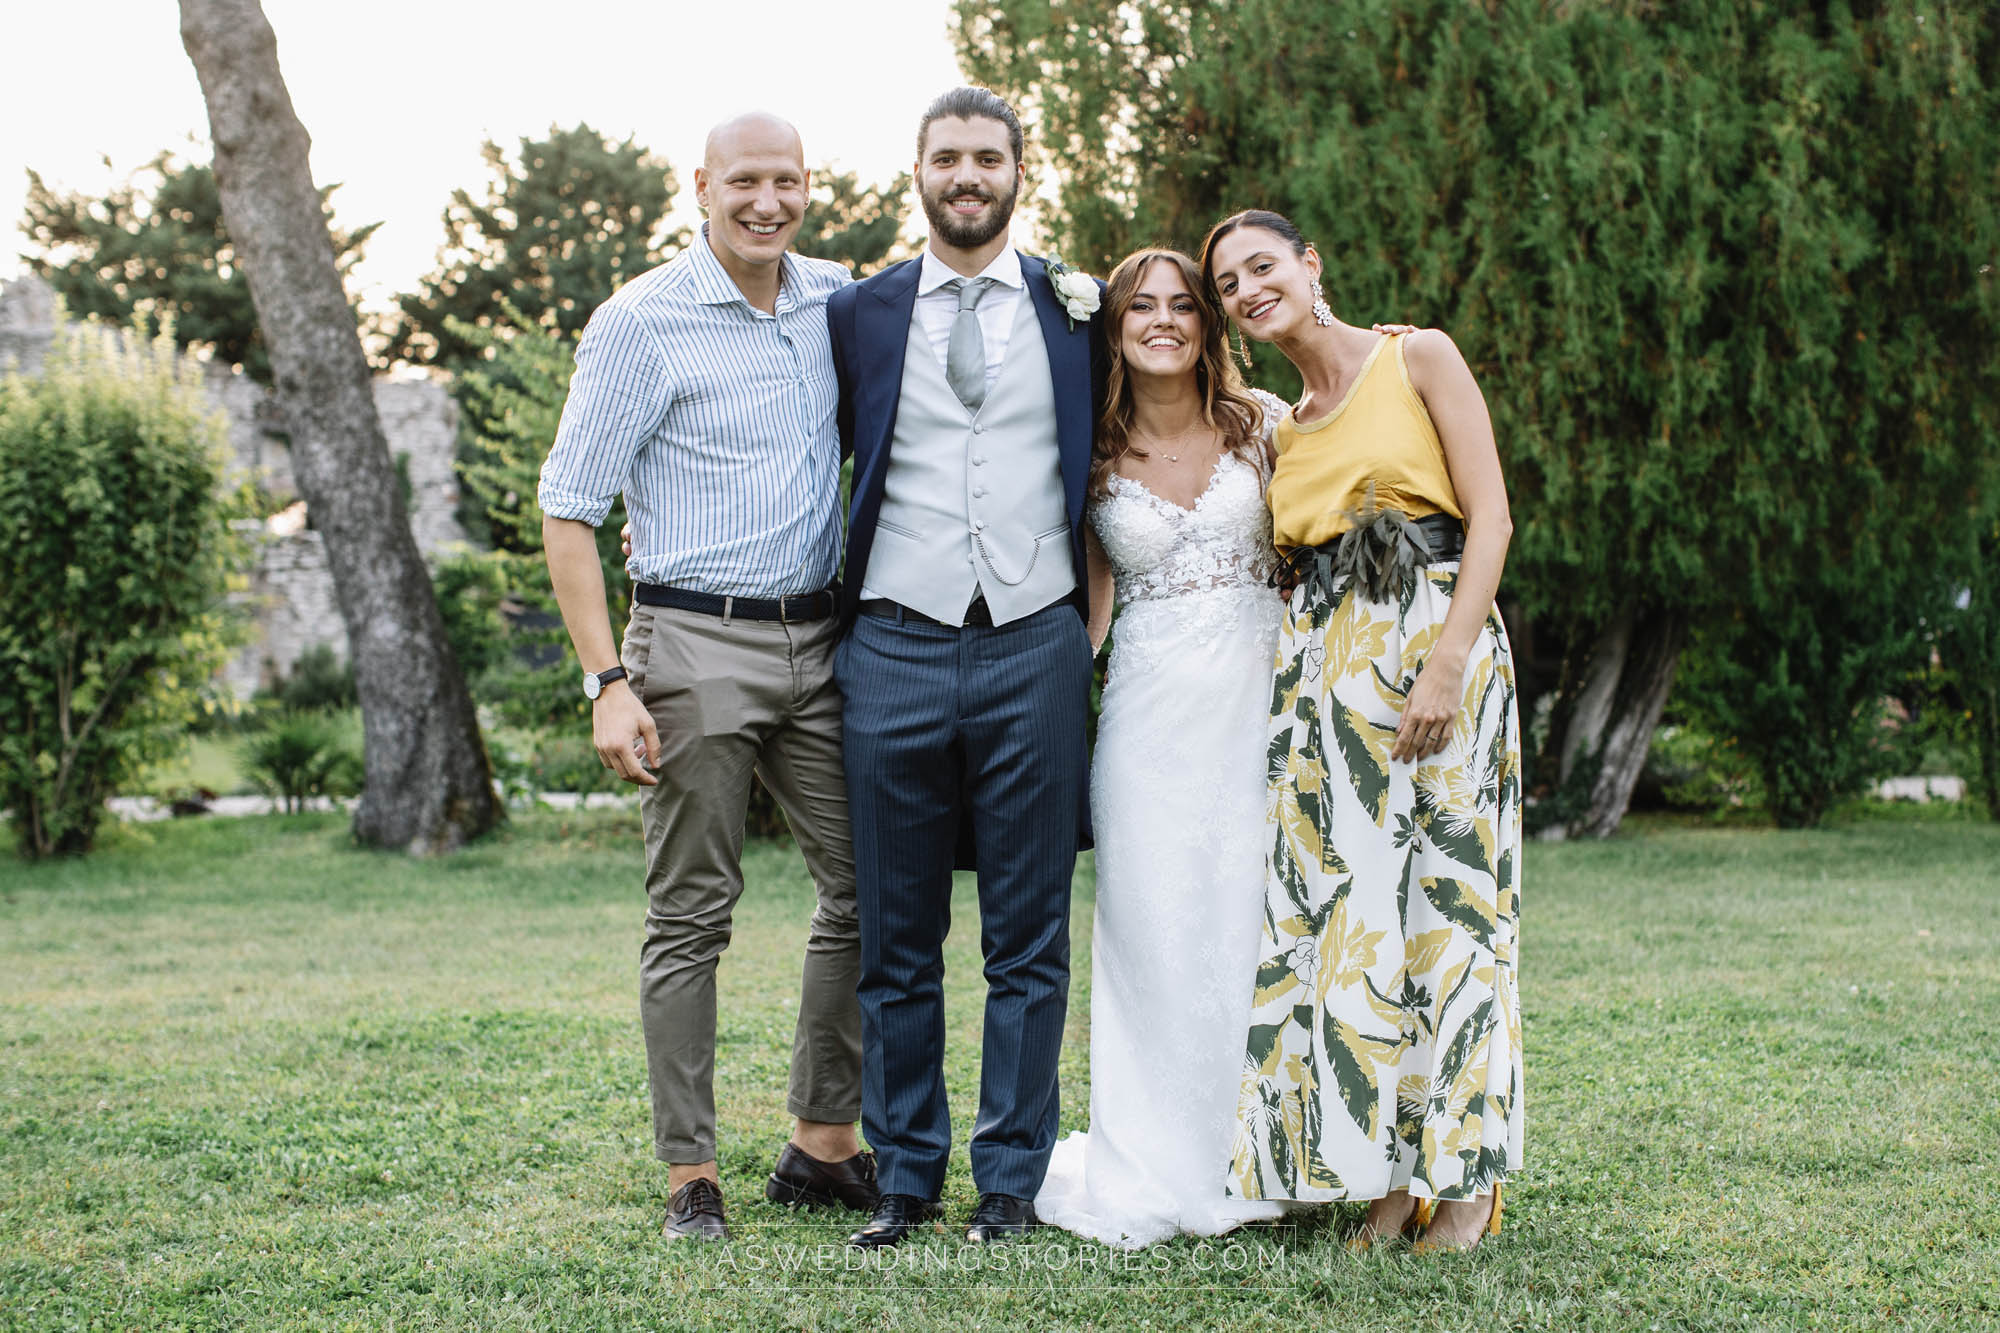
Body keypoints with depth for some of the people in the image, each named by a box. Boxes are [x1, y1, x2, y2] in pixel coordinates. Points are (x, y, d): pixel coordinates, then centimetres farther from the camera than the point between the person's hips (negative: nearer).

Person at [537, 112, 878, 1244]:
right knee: (691, 916, 0)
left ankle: (824, 1147, 21)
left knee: (868, 888, 8)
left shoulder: (839, 300, 8)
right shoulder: (642, 321, -7)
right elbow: (568, 509, -7)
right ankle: (692, 1177, 10)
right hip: (699, 646, -6)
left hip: (820, 641, 6)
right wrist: (608, 682, -14)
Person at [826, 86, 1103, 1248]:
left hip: (1035, 651, 0)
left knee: (1030, 942, 4)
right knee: (898, 943, 5)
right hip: (895, 649, 0)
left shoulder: (1078, 313, 8)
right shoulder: (856, 315, 7)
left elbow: (1113, 460, 18)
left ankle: (1013, 1181, 13)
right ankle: (905, 1176, 16)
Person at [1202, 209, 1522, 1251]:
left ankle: (1464, 1176, 5)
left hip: (1436, 647, -5)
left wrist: (1446, 662, -15)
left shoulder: (1418, 359, 3)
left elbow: (1490, 516, -5)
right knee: (1340, 910, -1)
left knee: (1445, 895, -5)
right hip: (1321, 673, 5)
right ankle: (1387, 1176, 7)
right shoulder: (1282, 429, 19)